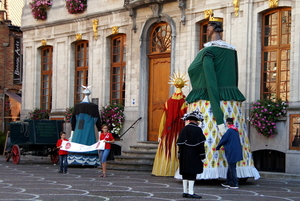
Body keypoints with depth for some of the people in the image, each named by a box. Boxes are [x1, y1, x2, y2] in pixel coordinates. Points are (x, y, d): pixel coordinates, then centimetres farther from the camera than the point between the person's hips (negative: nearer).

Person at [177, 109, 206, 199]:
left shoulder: (184, 129, 7)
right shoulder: (198, 130, -10)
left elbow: (180, 143, 8)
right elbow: (200, 144, -12)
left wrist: (180, 155, 14)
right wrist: (202, 156, -6)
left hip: (184, 156, 6)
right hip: (194, 156, -6)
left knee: (185, 174, 10)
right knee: (192, 174, -4)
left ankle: (185, 192, 15)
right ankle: (191, 193, -5)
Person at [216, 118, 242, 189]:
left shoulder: (229, 131, -14)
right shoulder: (236, 131, 12)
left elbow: (223, 140, -11)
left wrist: (217, 147, 4)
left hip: (231, 153, -9)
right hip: (236, 151, 9)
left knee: (232, 168, -4)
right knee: (230, 167, 16)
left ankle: (235, 184, -3)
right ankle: (228, 183, 22)